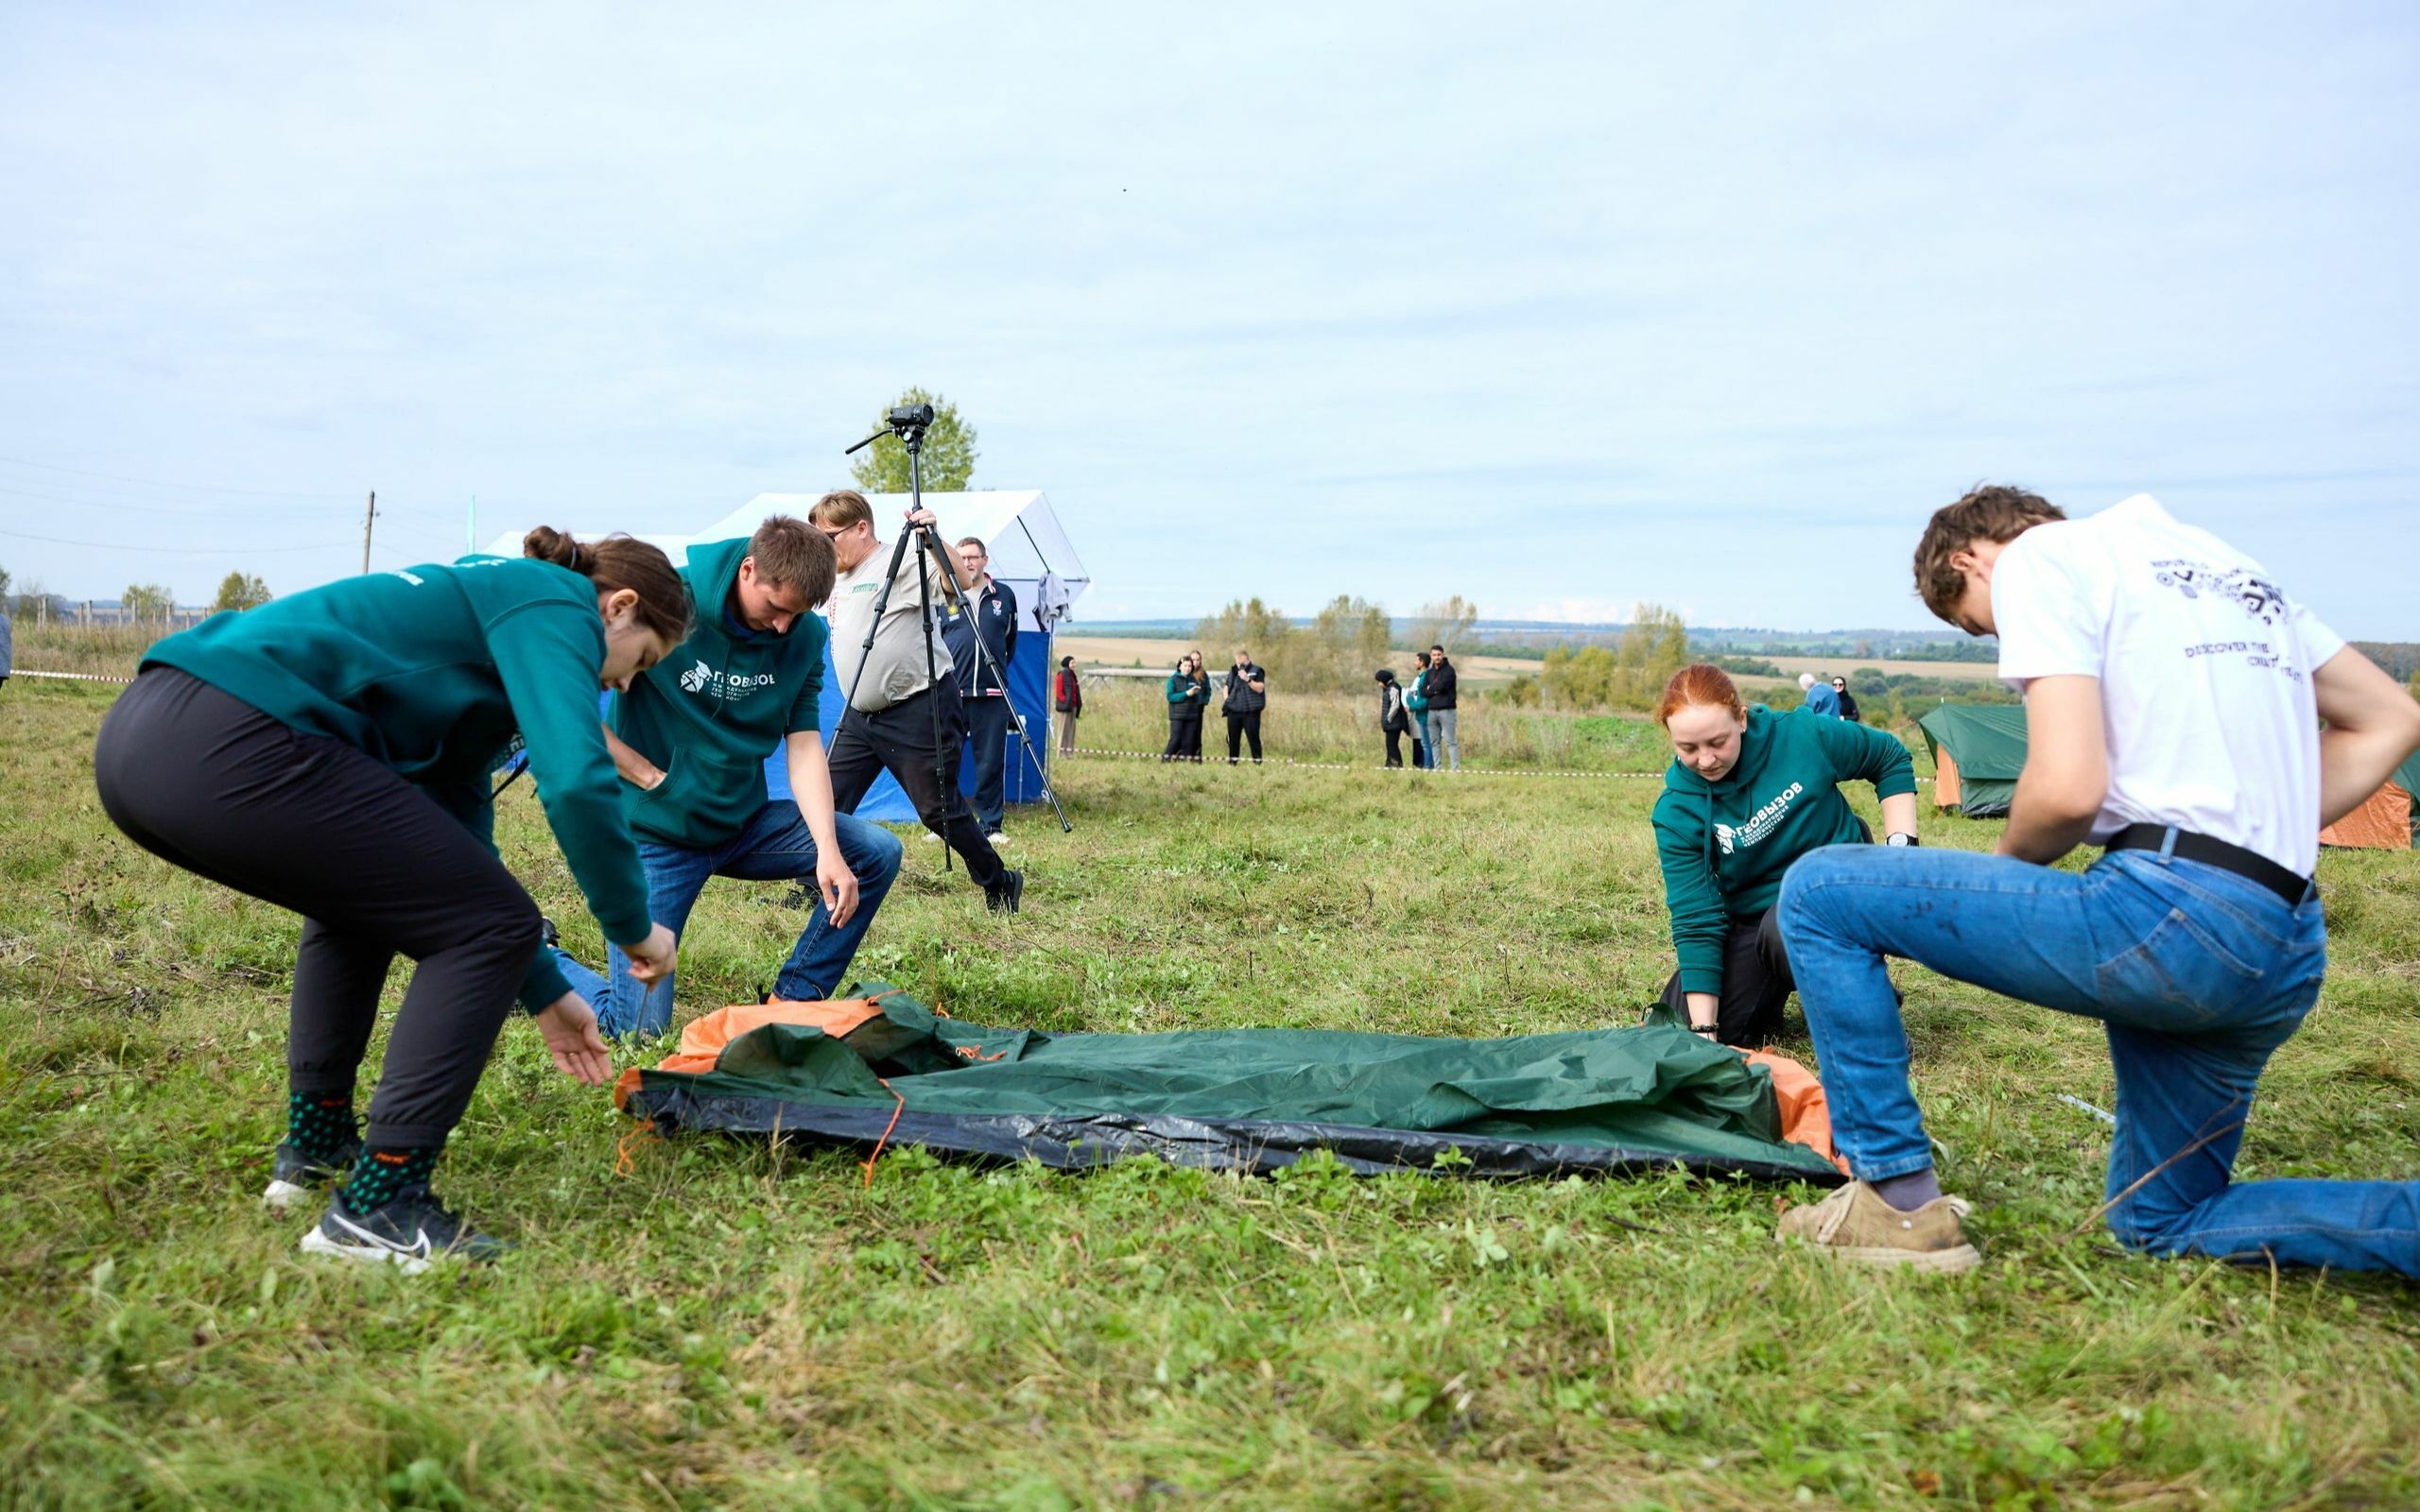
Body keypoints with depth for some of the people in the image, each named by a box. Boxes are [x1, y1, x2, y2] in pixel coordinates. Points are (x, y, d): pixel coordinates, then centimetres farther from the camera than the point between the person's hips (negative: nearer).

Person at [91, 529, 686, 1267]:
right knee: (490, 926, -1)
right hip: (232, 748, -11)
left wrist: (544, 994, 36)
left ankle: (313, 1147, 34)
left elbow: (460, 838, 34)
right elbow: (577, 783, -14)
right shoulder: (552, 604, 4)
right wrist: (634, 925, 2)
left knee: (363, 893, 33)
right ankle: (375, 1206, 0)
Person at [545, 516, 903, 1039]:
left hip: (745, 822, 5)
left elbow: (804, 745, -6)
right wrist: (650, 776, -16)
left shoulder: (805, 634, -5)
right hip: (654, 833, -5)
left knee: (877, 853, -11)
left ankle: (792, 1005, 2)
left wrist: (828, 850, -19)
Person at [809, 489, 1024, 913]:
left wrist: (933, 540, -38)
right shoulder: (838, 580, 17)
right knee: (827, 801, 3)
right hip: (859, 715, 9)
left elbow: (959, 582, -26)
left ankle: (1000, 885, 12)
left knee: (938, 809, -4)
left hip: (917, 710, -8)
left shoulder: (903, 562, -11)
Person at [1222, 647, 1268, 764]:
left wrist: (1248, 679, -22)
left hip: (1251, 712, -5)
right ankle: (1231, 762, 18)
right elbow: (1226, 687, 25)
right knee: (1233, 739, 10)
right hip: (1233, 711, 5)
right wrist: (1226, 699, 7)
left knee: (1253, 738, -5)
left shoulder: (1256, 671, -2)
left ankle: (1257, 762, -2)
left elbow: (1260, 688, -11)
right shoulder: (1233, 671, 14)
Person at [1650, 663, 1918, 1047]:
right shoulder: (1676, 812, -15)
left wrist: (1902, 844, -7)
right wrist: (1704, 1030, -21)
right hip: (1753, 919, 3)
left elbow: (1891, 758, 2)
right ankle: (1776, 987, 17)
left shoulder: (1802, 736, -18)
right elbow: (1695, 922, -16)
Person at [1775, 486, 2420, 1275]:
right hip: (2291, 958, 9)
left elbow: (2067, 789, -15)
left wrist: (2009, 859, 6)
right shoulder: (2229, 565, 25)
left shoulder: (2039, 557, -1)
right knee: (2160, 1220, 24)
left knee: (1820, 892, -1)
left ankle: (1899, 1203, 3)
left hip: (2168, 913, -9)